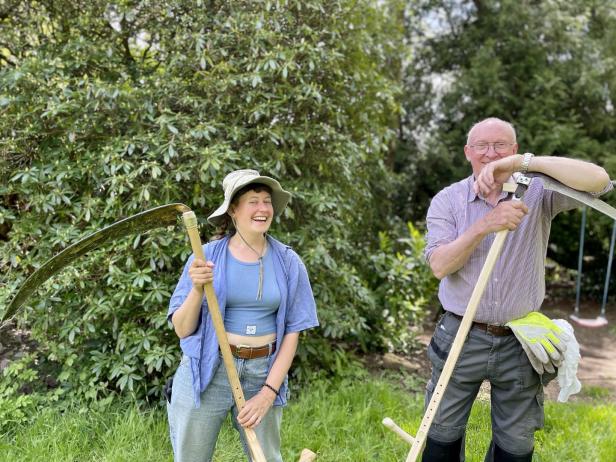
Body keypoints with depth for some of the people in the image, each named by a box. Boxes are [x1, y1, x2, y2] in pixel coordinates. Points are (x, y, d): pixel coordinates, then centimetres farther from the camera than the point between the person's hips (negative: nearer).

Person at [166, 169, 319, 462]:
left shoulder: (288, 262, -2)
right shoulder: (206, 257, -5)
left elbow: (292, 332, 0)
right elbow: (183, 329, -4)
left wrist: (268, 392, -6)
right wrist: (197, 289, -22)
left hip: (263, 374, 1)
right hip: (206, 372, -1)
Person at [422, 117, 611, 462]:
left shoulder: (537, 193, -5)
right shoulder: (447, 200, -4)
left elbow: (599, 180, -22)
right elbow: (439, 265, -15)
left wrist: (524, 162, -28)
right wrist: (484, 226, -29)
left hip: (519, 343, 1)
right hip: (461, 338, 0)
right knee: (443, 433, 13)